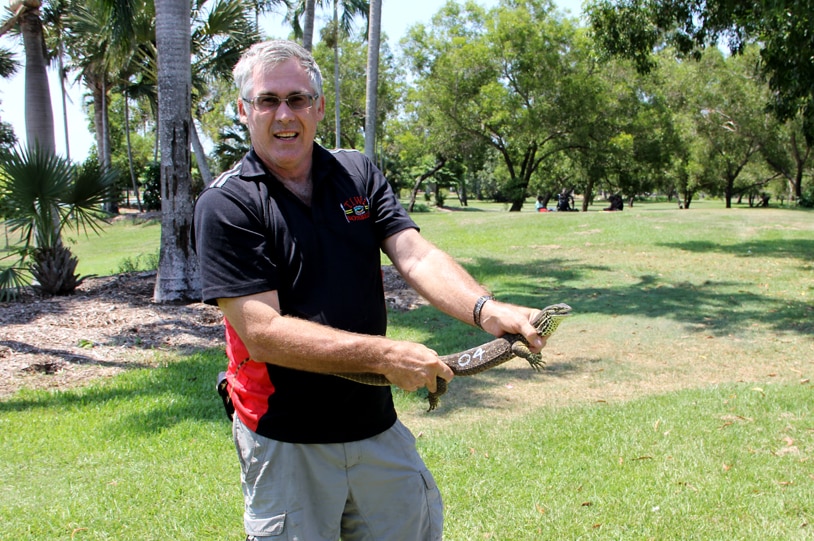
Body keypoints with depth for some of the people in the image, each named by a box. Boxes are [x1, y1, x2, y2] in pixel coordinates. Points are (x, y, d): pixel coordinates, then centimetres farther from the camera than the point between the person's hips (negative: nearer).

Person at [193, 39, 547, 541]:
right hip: (284, 440, -4)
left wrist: (486, 309, -30)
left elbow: (417, 256, -10)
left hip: (377, 425, 4)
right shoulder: (226, 204, -11)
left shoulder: (358, 174, 3)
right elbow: (263, 333, -19)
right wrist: (386, 355, -26)